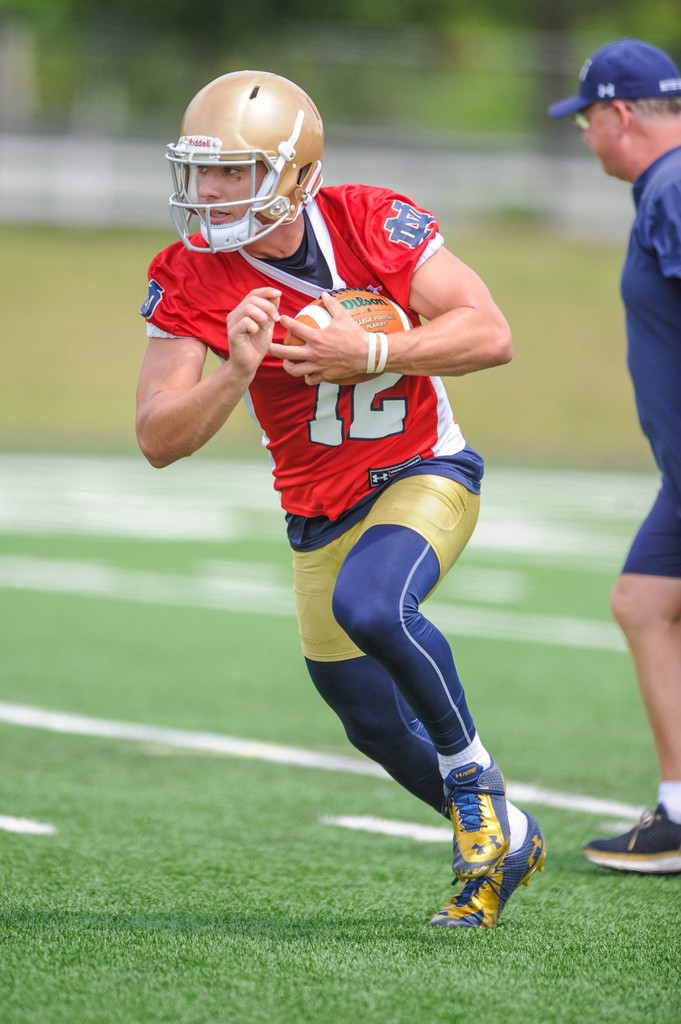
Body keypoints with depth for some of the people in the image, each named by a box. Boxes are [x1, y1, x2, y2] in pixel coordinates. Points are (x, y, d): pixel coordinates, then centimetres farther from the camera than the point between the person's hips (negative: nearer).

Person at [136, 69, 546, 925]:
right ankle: (506, 842, 36)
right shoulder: (192, 279, -15)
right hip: (321, 514, 4)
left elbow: (490, 335, -17)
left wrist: (368, 352, -28)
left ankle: (472, 771, -10)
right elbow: (159, 440, -19)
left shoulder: (373, 224, -17)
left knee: (369, 604, -33)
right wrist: (235, 372, -36)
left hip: (425, 474, -4)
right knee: (375, 724, 11)